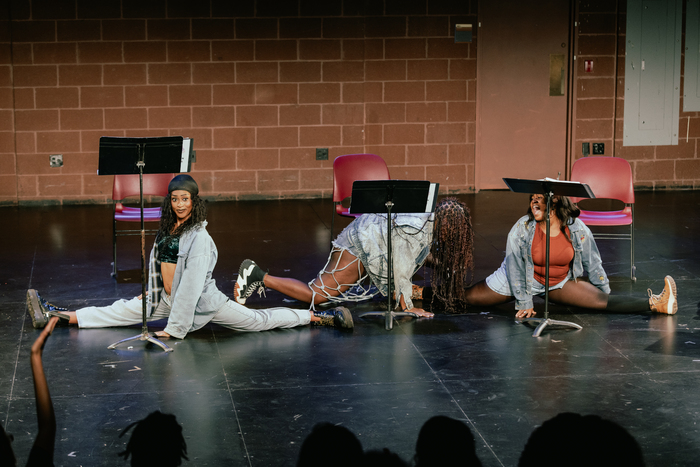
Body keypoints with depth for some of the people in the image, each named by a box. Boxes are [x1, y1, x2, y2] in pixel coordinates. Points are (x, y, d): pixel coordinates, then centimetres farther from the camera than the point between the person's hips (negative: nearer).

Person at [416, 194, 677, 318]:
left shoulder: (577, 230, -15)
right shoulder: (522, 228, -20)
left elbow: (592, 263, -1)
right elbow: (515, 266, -12)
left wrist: (605, 292, 5)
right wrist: (524, 303, -11)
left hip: (561, 283, 1)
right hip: (521, 281, -1)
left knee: (601, 301, -18)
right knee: (467, 298, -10)